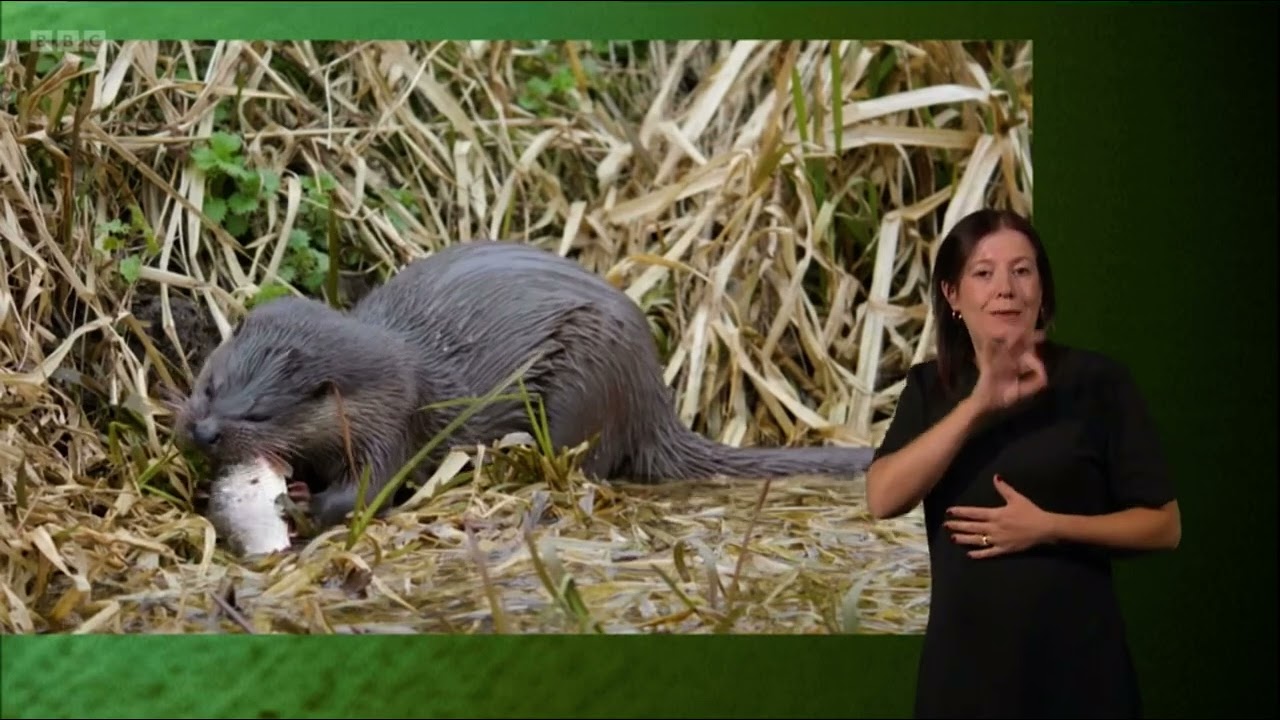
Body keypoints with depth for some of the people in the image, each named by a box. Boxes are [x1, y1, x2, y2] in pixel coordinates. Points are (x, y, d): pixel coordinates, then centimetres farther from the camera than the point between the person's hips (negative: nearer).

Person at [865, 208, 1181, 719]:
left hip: (1074, 661, -2)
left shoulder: (1096, 379, -6)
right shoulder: (929, 386, 5)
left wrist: (1049, 526, -17)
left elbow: (1164, 525, -4)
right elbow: (882, 499, -11)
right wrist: (977, 405, -20)